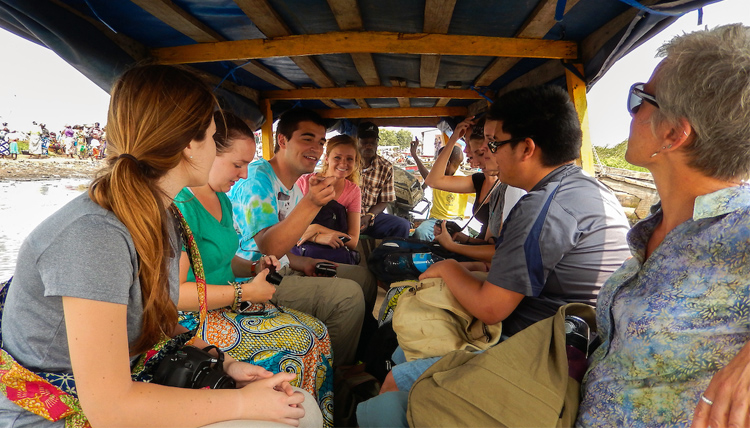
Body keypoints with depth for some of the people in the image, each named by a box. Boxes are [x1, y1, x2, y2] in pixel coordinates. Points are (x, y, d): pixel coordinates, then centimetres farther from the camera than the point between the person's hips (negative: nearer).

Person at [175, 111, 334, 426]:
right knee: (298, 339, -18)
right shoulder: (181, 205, -20)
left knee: (317, 331, -4)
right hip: (193, 319, -9)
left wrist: (254, 269, 5)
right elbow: (174, 293, -25)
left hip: (228, 305, 9)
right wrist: (244, 292, -20)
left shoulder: (222, 200, 12)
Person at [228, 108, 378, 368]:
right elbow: (269, 248, -29)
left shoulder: (292, 185, 13)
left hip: (281, 270, 10)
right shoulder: (257, 179, -16)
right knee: (348, 294, -22)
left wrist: (301, 263, 0)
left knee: (363, 276, 7)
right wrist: (311, 203, -38)